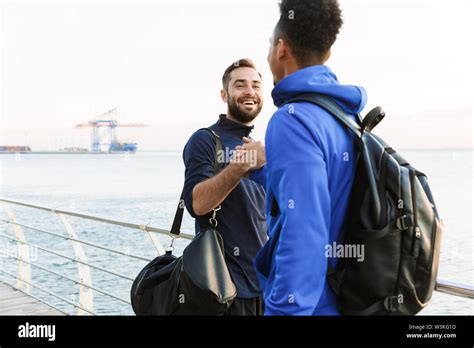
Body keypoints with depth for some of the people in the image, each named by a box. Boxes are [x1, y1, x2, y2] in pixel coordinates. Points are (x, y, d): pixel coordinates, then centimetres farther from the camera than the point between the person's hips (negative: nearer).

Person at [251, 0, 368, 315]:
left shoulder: (293, 120, -20)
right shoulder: (344, 114, 7)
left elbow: (303, 238, -27)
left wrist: (284, 309, -25)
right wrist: (256, 166, 34)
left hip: (311, 303, -9)